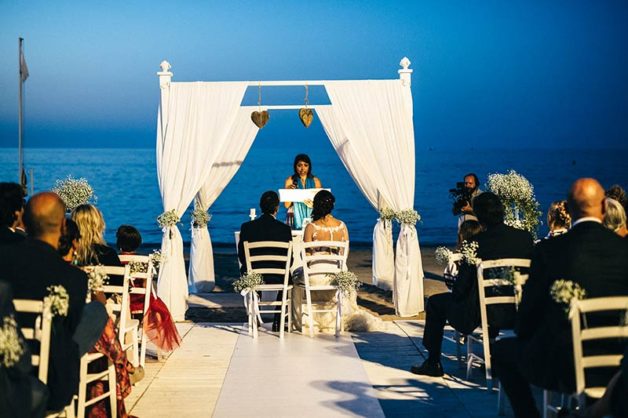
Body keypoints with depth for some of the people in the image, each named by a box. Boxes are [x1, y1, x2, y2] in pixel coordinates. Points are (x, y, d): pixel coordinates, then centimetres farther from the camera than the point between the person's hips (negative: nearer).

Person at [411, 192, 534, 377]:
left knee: (435, 302, 19)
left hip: (480, 315, -5)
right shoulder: (525, 237, -5)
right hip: (515, 313, 5)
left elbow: (461, 287, -11)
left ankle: (433, 363, 27)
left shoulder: (477, 242, -17)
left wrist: (457, 294, 11)